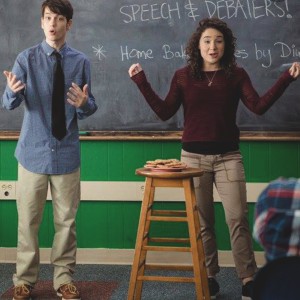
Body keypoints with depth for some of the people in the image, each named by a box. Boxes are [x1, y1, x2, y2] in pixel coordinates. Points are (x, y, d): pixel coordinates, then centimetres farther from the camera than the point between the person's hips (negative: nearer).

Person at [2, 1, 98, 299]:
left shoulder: (81, 61, 2)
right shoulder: (27, 58, -2)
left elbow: (90, 109, 2)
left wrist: (83, 103, -21)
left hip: (66, 153, 1)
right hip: (33, 151, -1)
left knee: (66, 219, 9)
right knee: (28, 220, 5)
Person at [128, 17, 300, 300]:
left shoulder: (236, 75, 1)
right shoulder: (183, 76, 3)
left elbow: (259, 106, -10)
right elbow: (165, 112, -1)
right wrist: (142, 82, -5)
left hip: (228, 156, 0)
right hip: (194, 156, 1)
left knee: (237, 219, -5)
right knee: (202, 222, 6)